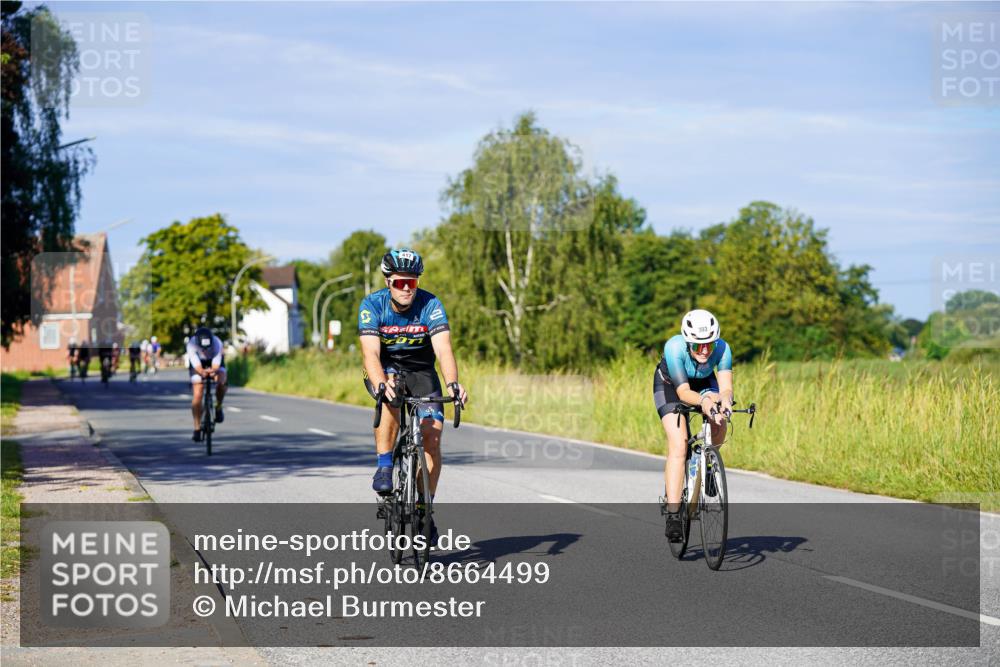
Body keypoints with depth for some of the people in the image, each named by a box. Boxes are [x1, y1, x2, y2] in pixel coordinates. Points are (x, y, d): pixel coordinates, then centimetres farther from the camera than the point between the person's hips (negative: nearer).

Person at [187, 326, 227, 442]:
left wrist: (212, 371, -62)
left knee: (221, 381, -31)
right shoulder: (191, 344, -37)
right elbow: (196, 364, -39)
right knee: (197, 395, -13)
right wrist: (202, 372, -62)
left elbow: (216, 364, -39)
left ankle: (218, 407, -2)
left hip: (214, 363, 0)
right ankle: (197, 429, -5)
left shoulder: (217, 343, -37)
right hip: (198, 364, 0)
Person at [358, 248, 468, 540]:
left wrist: (453, 383, -50)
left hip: (421, 371, 1)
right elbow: (370, 352, -32)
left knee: (432, 436, -14)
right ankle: (384, 466, -26)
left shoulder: (430, 305, -21)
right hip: (385, 369, -1)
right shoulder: (372, 305, -21)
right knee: (390, 393, -37)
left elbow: (444, 349, -32)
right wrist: (381, 384, -51)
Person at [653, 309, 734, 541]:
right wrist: (702, 401, -59)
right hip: (670, 384, -3)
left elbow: (726, 387, -36)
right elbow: (683, 392, -39)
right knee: (678, 446, -19)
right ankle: (673, 513, -18)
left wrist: (724, 399, -59)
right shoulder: (675, 347, -38)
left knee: (719, 426, -24)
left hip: (703, 382, 3)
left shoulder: (722, 348, -31)